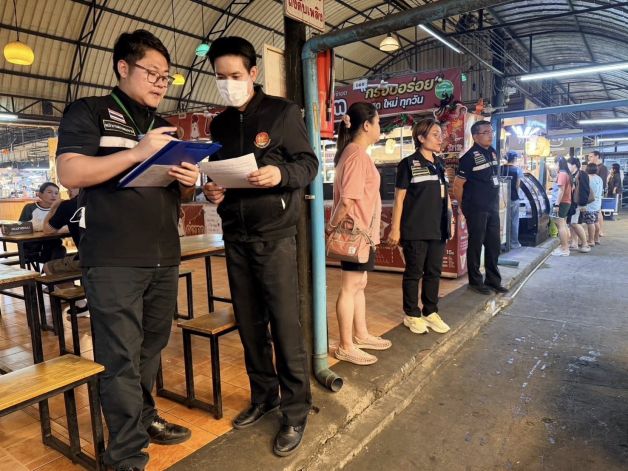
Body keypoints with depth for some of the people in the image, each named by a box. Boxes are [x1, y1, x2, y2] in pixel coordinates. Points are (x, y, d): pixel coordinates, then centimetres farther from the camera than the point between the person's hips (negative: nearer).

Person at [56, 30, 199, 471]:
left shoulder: (166, 128, 20)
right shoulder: (89, 112, 2)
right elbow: (69, 173, -12)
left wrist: (189, 182, -1)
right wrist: (136, 152, -20)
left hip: (165, 258, 6)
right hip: (113, 260, -6)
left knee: (151, 348, 14)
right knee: (121, 358, -2)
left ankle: (145, 418, 32)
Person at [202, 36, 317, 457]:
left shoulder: (283, 111, -2)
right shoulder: (220, 124, 13)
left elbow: (309, 163, -5)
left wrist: (281, 174, -25)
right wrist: (211, 190, -2)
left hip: (274, 234, -5)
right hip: (235, 236, 6)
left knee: (285, 323, -3)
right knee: (249, 323, 11)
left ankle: (296, 411, 11)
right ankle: (264, 396, 29)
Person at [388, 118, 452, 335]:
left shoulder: (440, 164, 13)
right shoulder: (409, 164, -6)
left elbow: (446, 195, 19)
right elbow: (399, 197, -8)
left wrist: (450, 221, 16)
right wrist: (395, 228, -11)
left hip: (438, 229, 6)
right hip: (415, 230, -6)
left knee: (434, 272, 12)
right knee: (414, 272, 4)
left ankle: (430, 312, 25)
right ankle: (411, 314, 17)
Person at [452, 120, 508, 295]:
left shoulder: (493, 153, 10)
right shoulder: (470, 156, -14)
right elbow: (457, 184, -14)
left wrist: (496, 202, 17)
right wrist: (466, 205, -5)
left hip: (493, 208, 8)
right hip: (476, 209, -8)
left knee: (494, 245, 13)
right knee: (476, 245, 2)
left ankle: (493, 280, 24)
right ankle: (475, 281, 14)